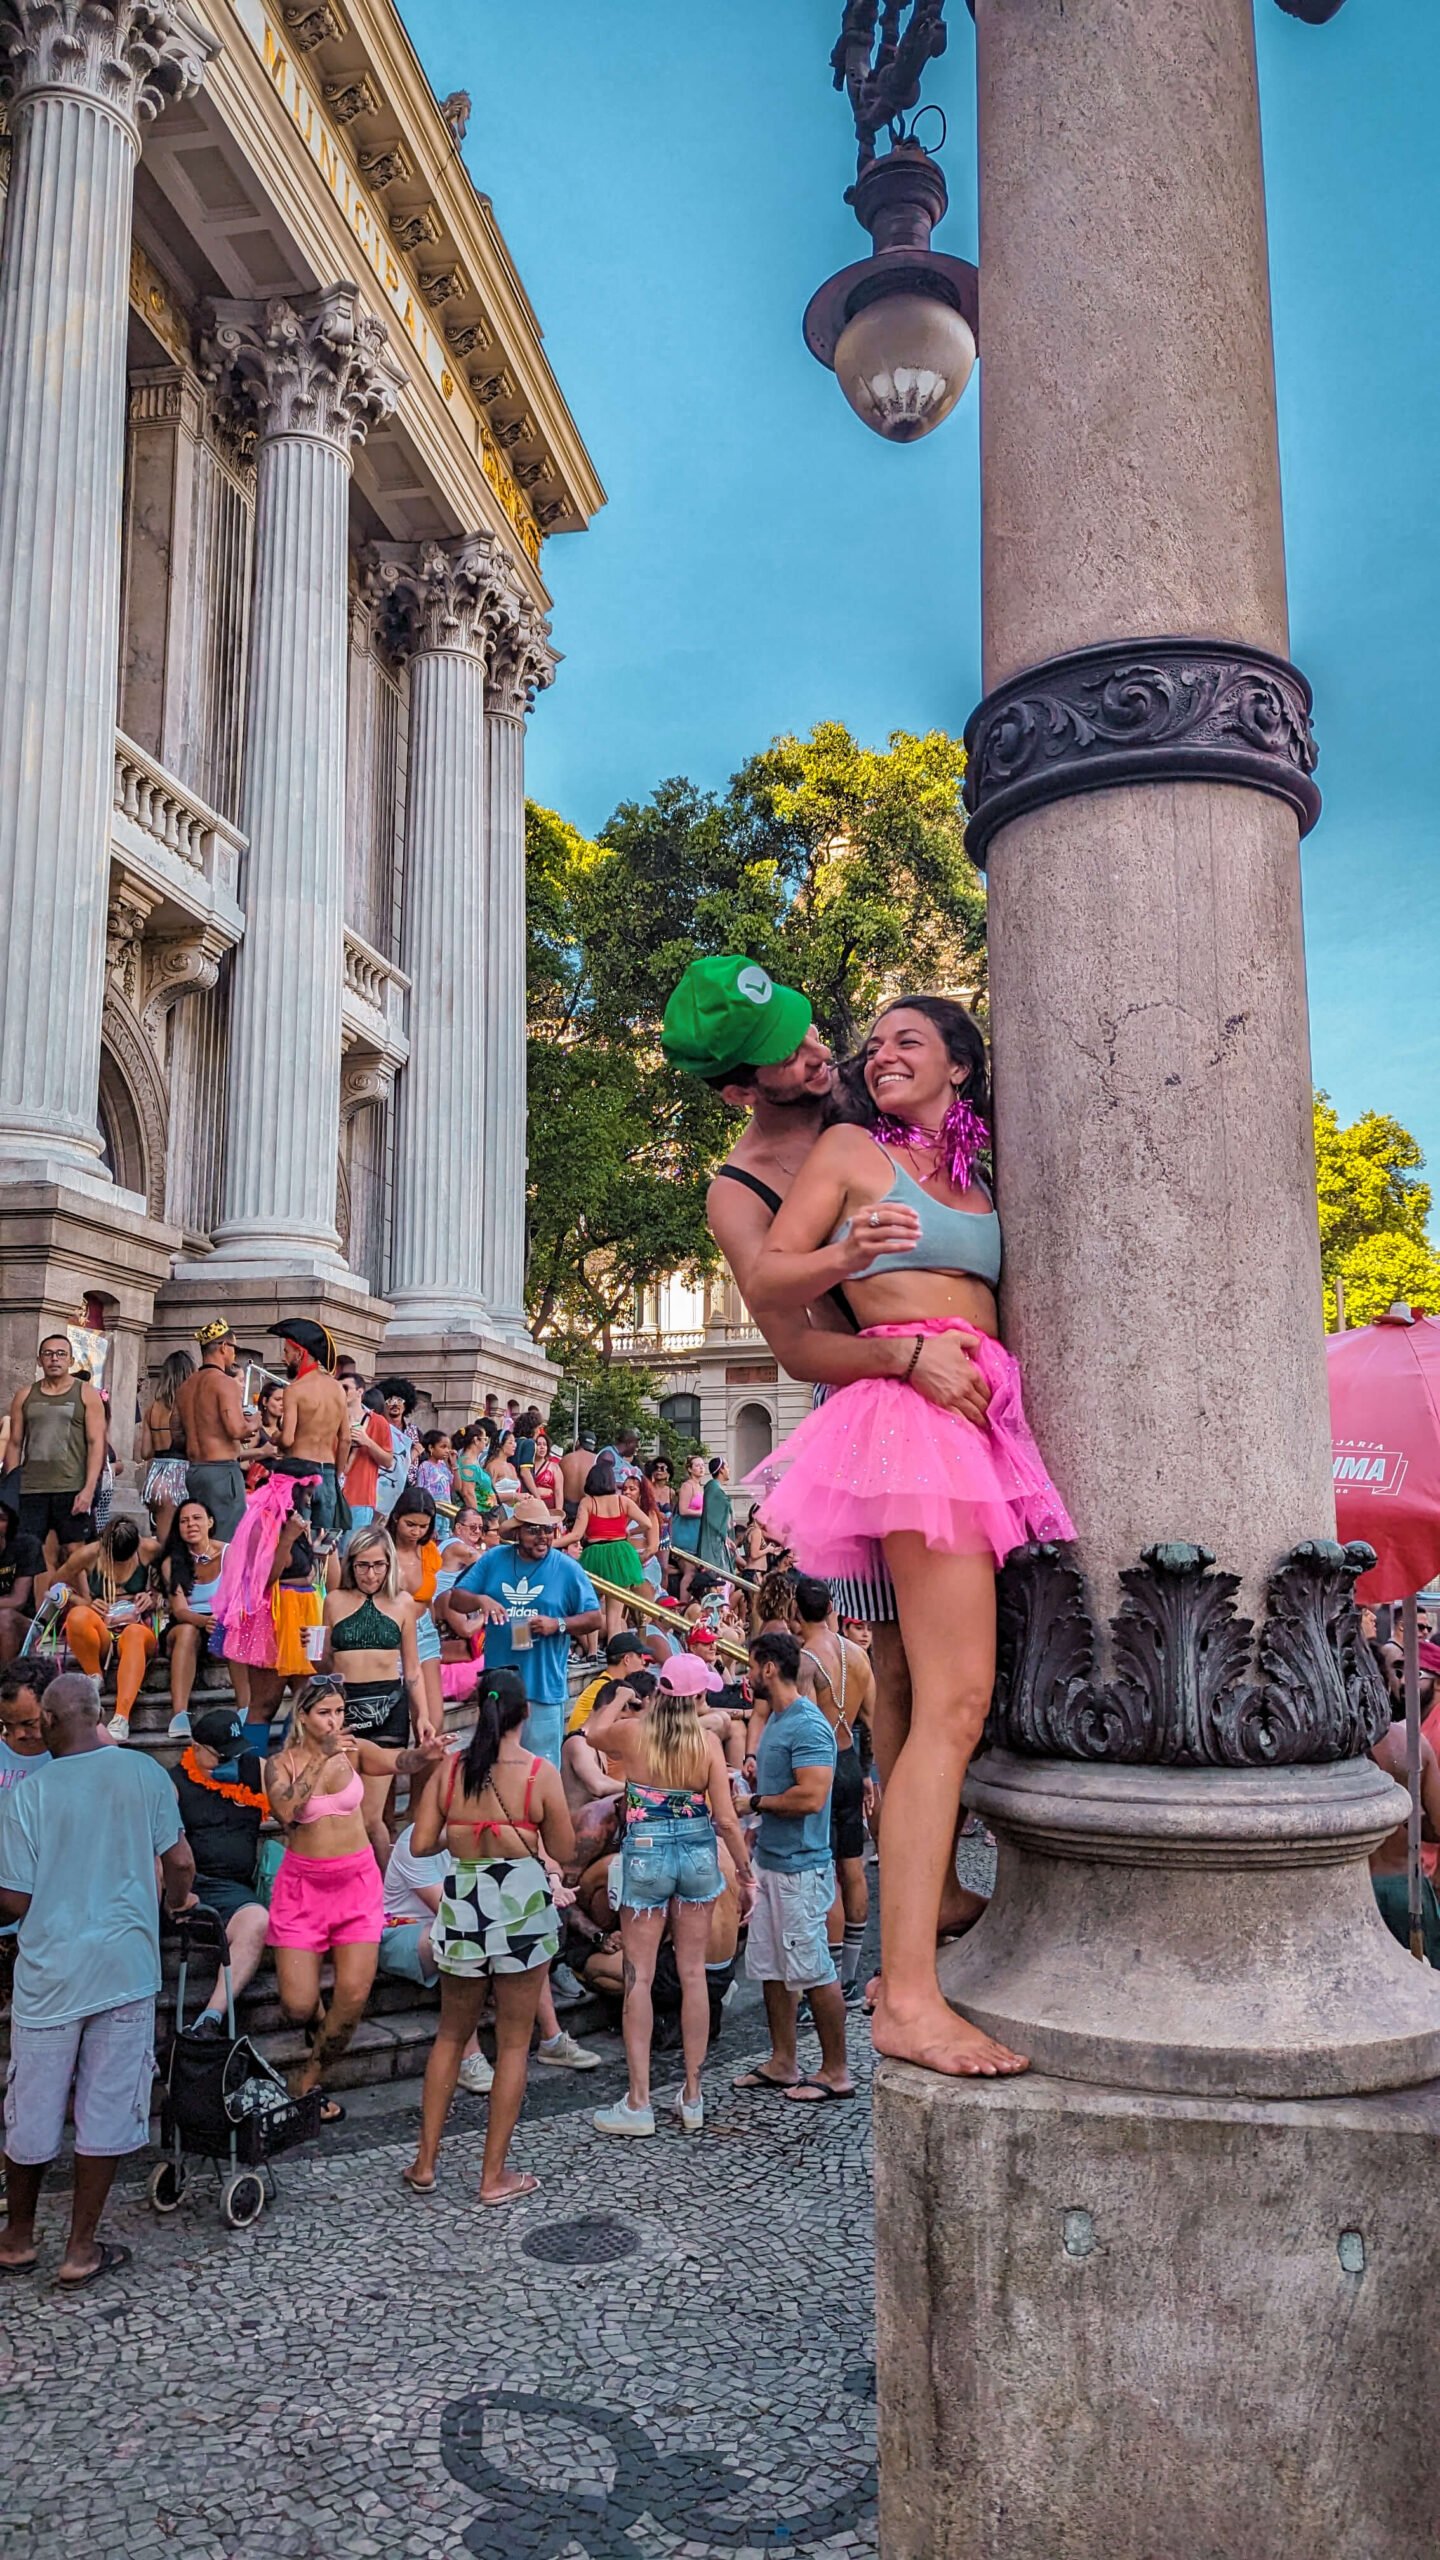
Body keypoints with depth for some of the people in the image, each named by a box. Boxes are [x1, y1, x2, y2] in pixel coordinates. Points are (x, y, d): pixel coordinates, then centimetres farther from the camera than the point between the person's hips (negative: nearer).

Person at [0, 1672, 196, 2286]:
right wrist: (175, 1904, 20)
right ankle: (80, 2251, 18)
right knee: (106, 2111, 10)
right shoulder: (143, 1773, -4)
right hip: (125, 1966, 0)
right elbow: (180, 1861, 0)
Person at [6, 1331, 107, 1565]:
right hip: (30, 1490, 3)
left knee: (74, 1553, -2)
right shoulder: (25, 1396, 12)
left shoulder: (86, 1394, 3)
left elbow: (96, 1443, -3)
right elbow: (15, 1444, 12)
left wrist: (89, 1489, -12)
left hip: (72, 1489, -2)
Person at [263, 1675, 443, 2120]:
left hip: (357, 1881, 1)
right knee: (298, 2006, -4)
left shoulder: (353, 1751, -1)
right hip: (302, 1884, -1)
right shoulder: (281, 1764, -4)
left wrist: (423, 1755, -43)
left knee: (354, 1995, -6)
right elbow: (286, 1812, -25)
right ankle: (321, 2031, 34)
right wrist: (321, 1758, -29)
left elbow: (399, 1762, -20)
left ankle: (306, 2083, 15)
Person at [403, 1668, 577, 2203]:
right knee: (513, 2043, 10)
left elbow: (421, 1844, -4)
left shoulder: (450, 1769, -4)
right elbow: (563, 1851, -5)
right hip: (521, 1906, -3)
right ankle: (495, 2175, 17)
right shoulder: (541, 1773, -12)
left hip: (462, 1907, 3)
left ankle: (425, 2163, 27)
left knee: (451, 2034, 21)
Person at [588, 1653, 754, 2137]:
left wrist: (619, 1700, 31)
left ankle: (638, 2102, 7)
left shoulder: (630, 1733, -9)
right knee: (693, 1972, 12)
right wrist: (746, 1875, 4)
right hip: (698, 1854, 2)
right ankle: (692, 2096, 20)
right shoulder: (707, 1743, -9)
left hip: (645, 1854, -2)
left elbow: (593, 1732, 16)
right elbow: (727, 1821, -7)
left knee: (638, 1976, 5)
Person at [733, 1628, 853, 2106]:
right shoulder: (775, 1718, 12)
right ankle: (783, 2063, 27)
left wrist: (756, 1802, -15)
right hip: (771, 1861, 10)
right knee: (771, 1968, 15)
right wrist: (752, 1776, 4)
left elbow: (811, 1797, -28)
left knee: (813, 1972, 0)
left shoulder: (807, 1725, -19)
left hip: (800, 1867, -10)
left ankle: (836, 2072, 11)